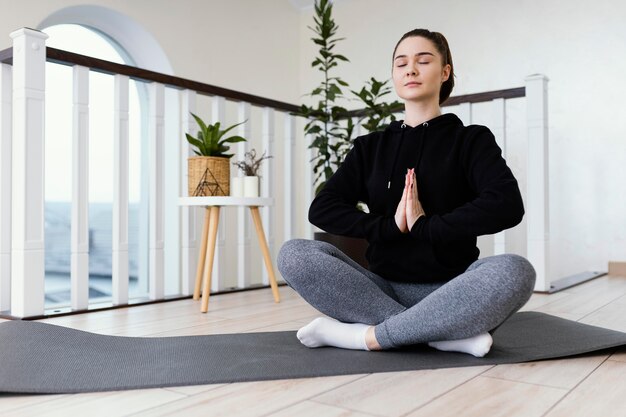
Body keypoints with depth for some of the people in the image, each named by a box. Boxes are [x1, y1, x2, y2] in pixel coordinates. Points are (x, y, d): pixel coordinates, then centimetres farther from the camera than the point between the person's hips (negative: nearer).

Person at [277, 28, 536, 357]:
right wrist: (390, 225, -13)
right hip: (383, 289, 3)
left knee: (515, 271, -33)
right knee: (294, 255, -22)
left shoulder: (470, 139, 5)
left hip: (448, 291, -2)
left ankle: (368, 335, -24)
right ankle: (447, 333, -25)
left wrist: (425, 226, -15)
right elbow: (321, 209, -1)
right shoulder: (370, 146, 12)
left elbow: (507, 204, -15)